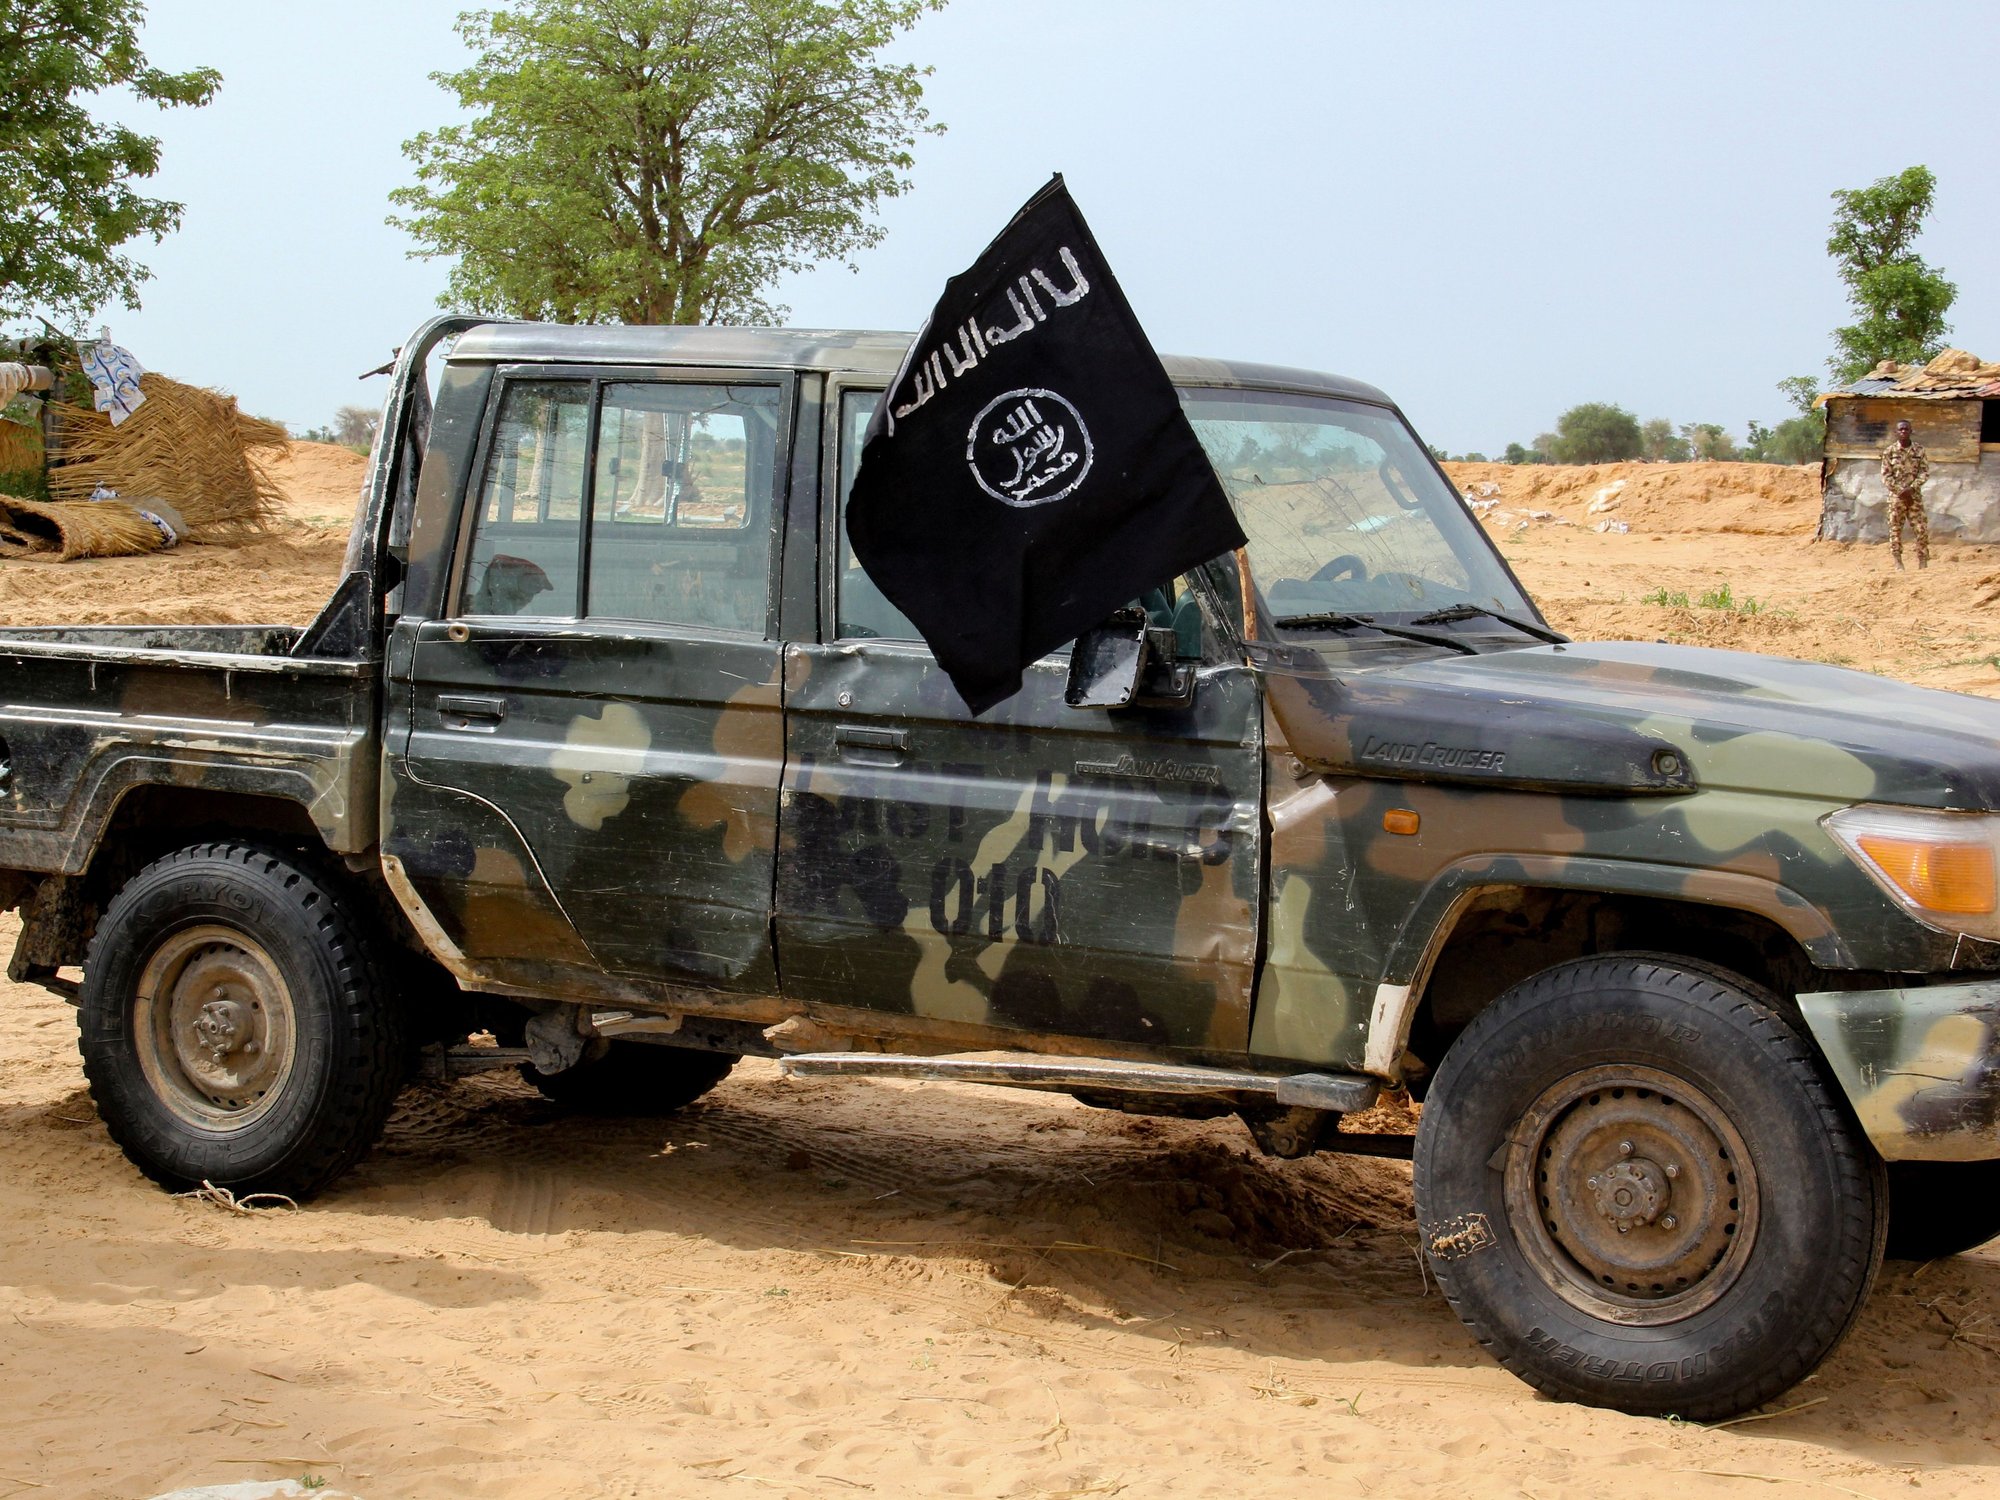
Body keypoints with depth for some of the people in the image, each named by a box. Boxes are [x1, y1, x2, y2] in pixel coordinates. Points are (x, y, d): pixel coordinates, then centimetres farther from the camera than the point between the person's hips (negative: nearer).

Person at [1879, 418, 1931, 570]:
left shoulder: (1919, 450, 5)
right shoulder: (1889, 451, 1)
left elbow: (1925, 472, 0)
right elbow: (1886, 475, -2)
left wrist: (1911, 488, -14)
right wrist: (1901, 491, -12)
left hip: (1914, 496, 1)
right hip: (1896, 496, -1)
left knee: (1922, 529, -3)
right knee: (1895, 529, -1)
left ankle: (1923, 563, 4)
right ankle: (1898, 563, 5)